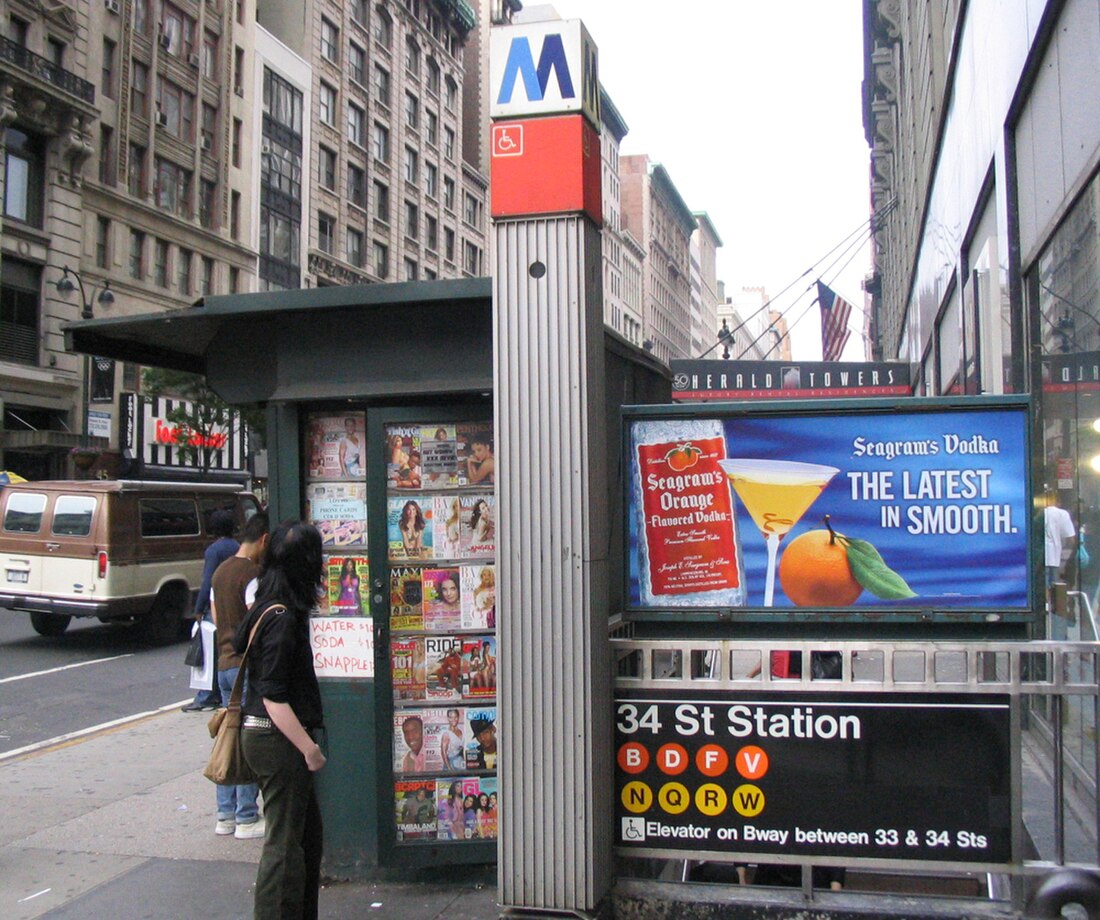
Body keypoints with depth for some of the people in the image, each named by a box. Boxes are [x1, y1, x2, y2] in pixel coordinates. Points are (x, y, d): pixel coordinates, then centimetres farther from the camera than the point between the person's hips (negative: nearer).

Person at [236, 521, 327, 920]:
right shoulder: (283, 618, -21)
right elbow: (273, 697, -23)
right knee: (285, 842, 1)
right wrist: (309, 747, -18)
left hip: (262, 734, 10)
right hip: (277, 740, -10)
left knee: (307, 832, 19)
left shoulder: (267, 607, 8)